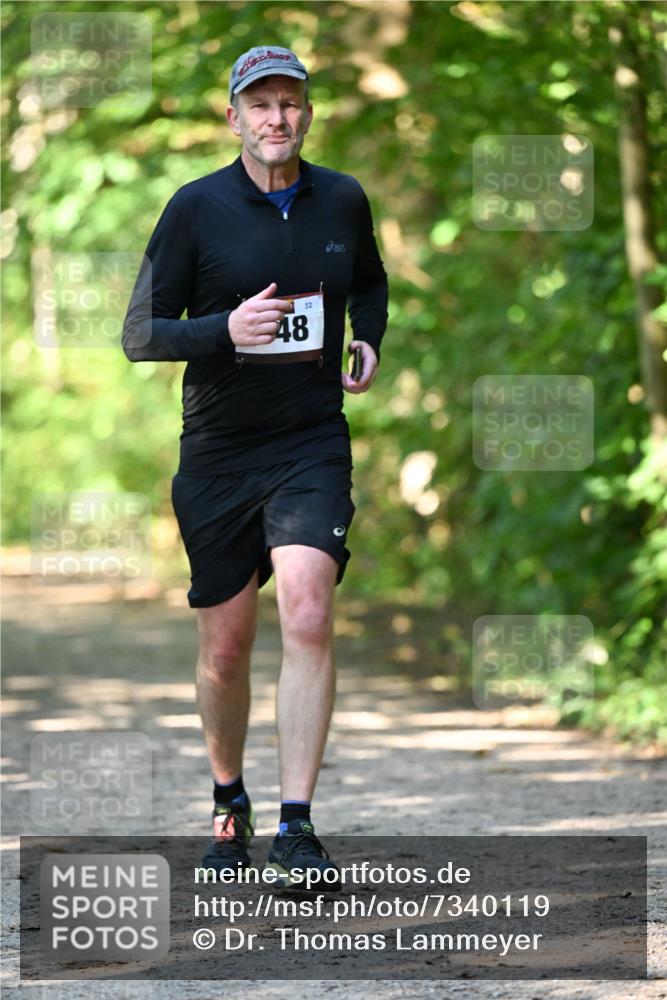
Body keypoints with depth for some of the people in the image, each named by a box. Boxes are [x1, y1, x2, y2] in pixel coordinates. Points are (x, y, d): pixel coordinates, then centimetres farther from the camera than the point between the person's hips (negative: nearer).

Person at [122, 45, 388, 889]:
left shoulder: (343, 201, 4)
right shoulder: (196, 209, -5)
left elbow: (370, 281, 26)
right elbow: (139, 333, -5)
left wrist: (368, 342, 6)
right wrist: (225, 330, -22)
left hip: (313, 445, 1)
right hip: (218, 454, 0)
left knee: (308, 618, -19)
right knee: (225, 645, 7)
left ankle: (296, 830, -19)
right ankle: (229, 803, 32)